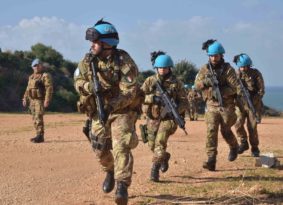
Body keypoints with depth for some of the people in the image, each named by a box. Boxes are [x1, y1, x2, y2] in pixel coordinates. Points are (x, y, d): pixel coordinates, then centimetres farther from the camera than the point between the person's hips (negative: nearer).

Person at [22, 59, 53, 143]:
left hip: (40, 100, -8)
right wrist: (25, 99, 18)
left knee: (38, 118, -15)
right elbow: (28, 89, 25)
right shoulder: (31, 77, 19)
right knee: (35, 119, 10)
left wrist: (47, 101, -22)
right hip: (32, 100, 8)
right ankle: (38, 135, 16)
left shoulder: (45, 76, -7)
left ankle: (40, 136, -14)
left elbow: (49, 89, -15)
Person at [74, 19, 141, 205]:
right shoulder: (88, 61, -1)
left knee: (121, 148, -17)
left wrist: (111, 106, -31)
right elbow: (78, 82, 3)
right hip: (99, 112, 5)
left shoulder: (124, 62, -17)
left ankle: (122, 187, -17)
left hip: (122, 111, -5)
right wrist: (90, 87, -19)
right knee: (100, 148, 9)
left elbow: (129, 92, -22)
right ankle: (111, 171, 38)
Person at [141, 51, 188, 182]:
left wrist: (176, 109, -20)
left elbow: (184, 102, 0)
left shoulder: (176, 83, -2)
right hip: (153, 118, 3)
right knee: (153, 145, 13)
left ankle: (155, 169, -21)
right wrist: (153, 98, -24)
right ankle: (164, 157, 45)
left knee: (160, 141, -24)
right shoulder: (150, 81, 2)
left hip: (168, 118, -3)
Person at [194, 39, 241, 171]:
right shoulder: (204, 69, 4)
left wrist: (221, 92, -26)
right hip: (211, 105, 2)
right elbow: (197, 85, 1)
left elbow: (235, 87, -14)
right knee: (211, 131, -10)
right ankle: (211, 160, -14)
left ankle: (234, 147, 39)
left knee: (226, 131, 7)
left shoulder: (228, 69, -7)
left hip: (226, 105, -2)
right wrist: (205, 82, -20)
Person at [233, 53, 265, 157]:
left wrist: (253, 101, -17)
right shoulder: (237, 74, 0)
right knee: (238, 124, -9)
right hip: (241, 104, 3)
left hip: (253, 104, -3)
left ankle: (254, 148, 11)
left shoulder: (256, 74, -9)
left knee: (252, 127, -4)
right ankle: (244, 143, 12)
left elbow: (261, 90, -8)